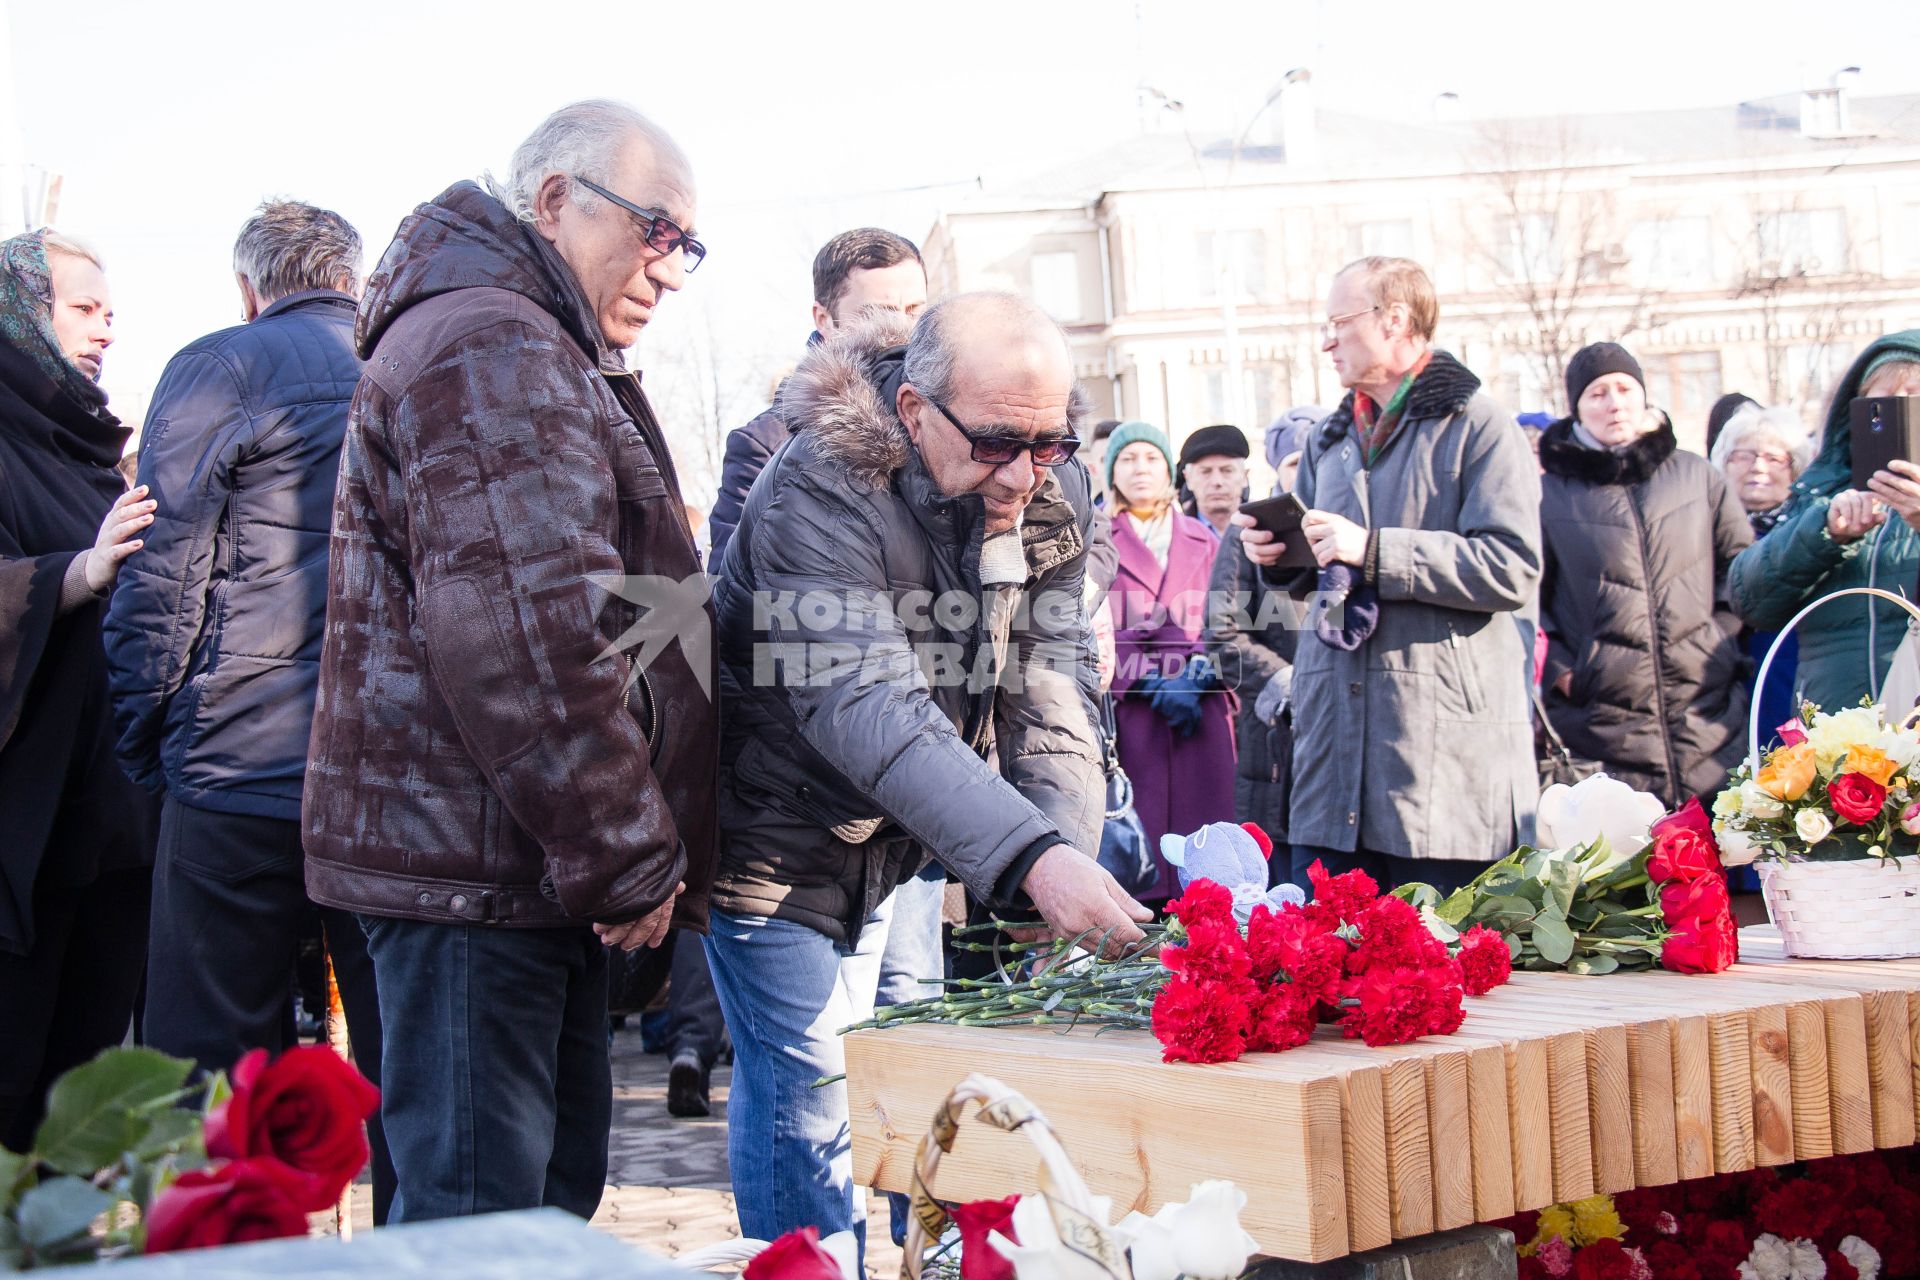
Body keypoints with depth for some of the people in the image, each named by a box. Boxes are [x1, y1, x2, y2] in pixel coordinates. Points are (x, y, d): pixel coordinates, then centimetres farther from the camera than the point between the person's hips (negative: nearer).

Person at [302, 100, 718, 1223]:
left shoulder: (552, 356, 23)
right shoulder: (489, 345, -14)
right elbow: (526, 636, -24)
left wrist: (623, 854, 22)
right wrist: (630, 859, -16)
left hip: (541, 867, 11)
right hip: (478, 868, -11)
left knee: (557, 1187, 15)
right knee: (481, 1210, -7)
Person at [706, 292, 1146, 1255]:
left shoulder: (1050, 499, -8)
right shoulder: (819, 496, -31)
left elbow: (1048, 701, -11)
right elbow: (867, 709, -42)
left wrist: (1070, 866, -28)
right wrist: (1030, 858, -53)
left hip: (895, 844, 7)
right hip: (777, 839, -6)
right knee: (803, 1100, -5)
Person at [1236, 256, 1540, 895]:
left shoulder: (1476, 425, -2)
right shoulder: (1328, 440, 21)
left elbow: (1511, 569, -15)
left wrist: (1373, 551, -17)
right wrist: (1278, 556, 8)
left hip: (1446, 738, -6)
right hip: (1336, 723, 6)